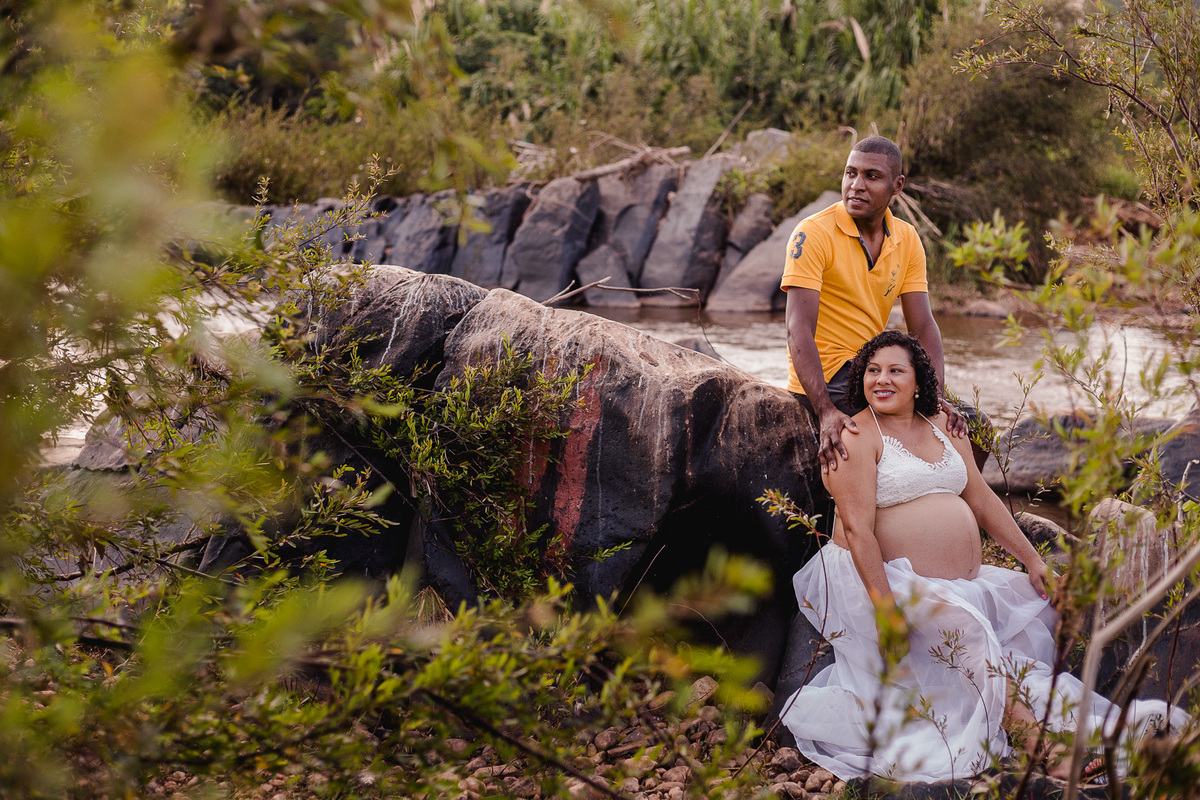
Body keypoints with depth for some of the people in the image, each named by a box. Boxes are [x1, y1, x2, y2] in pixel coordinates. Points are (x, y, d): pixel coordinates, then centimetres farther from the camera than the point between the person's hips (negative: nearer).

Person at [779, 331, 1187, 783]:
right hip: (881, 578, -8)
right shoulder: (857, 437, -8)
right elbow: (858, 529, -16)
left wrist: (1033, 560, 11)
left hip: (963, 581, 9)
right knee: (963, 625, -31)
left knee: (1043, 599, -2)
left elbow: (982, 500, 18)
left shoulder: (943, 427, 15)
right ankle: (1033, 740, -37)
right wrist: (885, 605, -25)